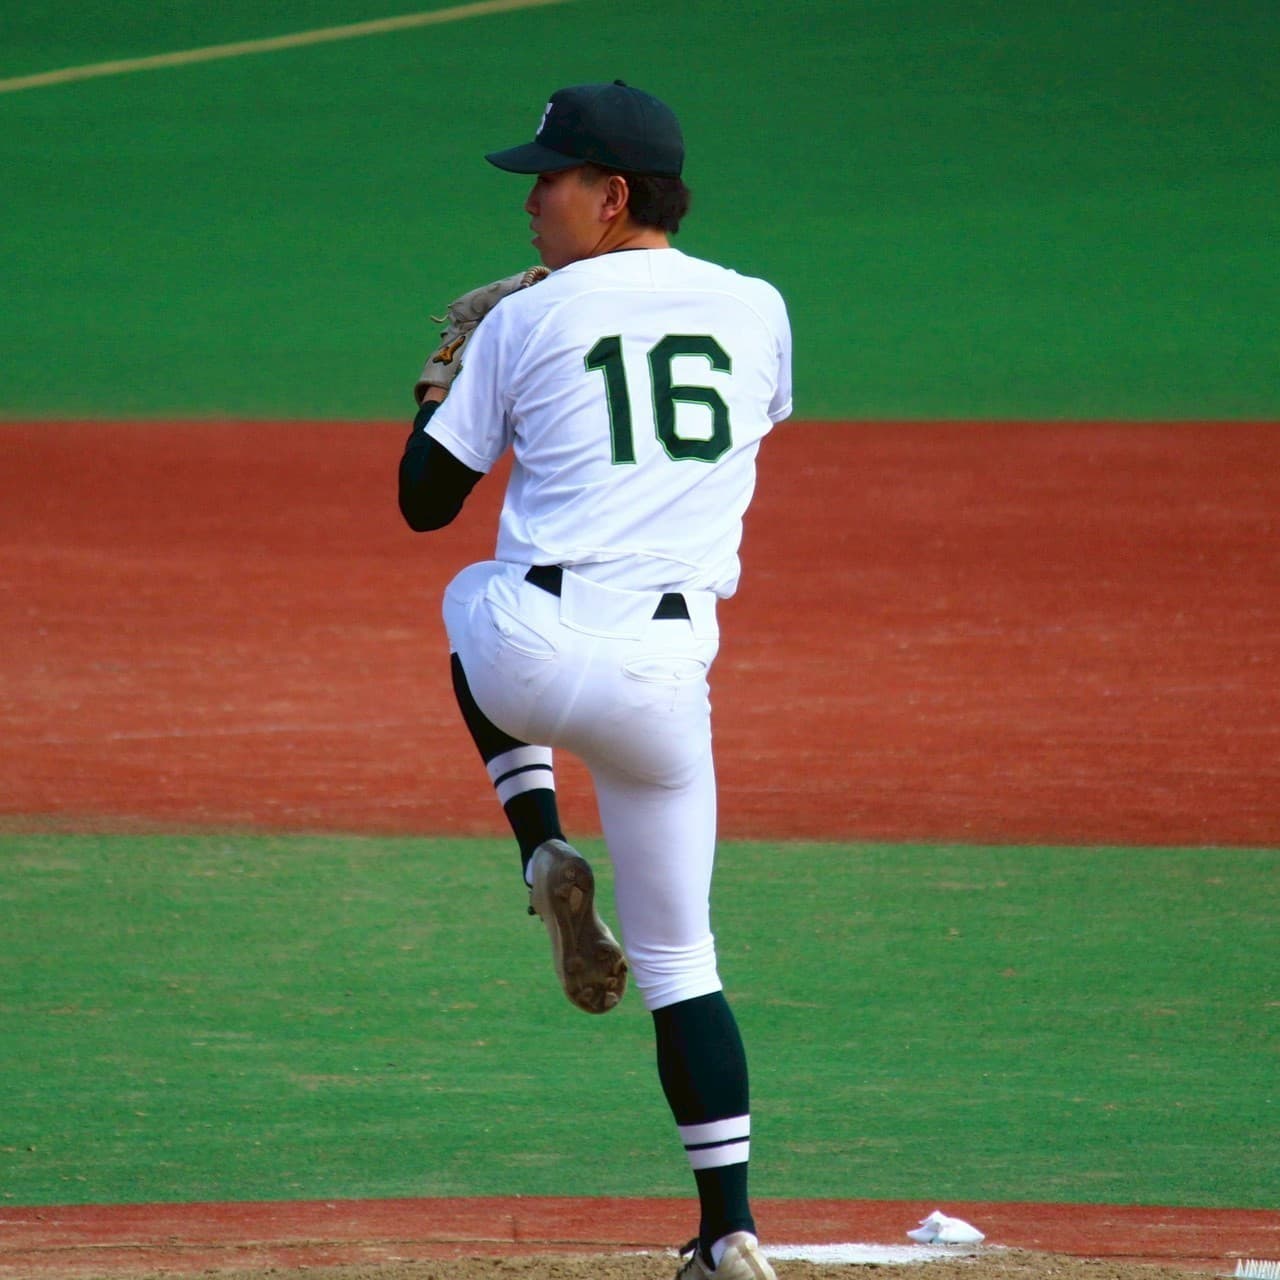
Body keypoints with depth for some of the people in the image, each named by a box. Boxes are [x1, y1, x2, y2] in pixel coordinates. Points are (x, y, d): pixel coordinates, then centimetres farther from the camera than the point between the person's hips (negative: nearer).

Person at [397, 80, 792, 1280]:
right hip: (663, 681, 2)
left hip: (534, 654, -2)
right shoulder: (757, 310, 9)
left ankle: (545, 855, 18)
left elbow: (426, 501, 8)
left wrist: (438, 388, 26)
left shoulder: (526, 321, 1)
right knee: (678, 957, 14)